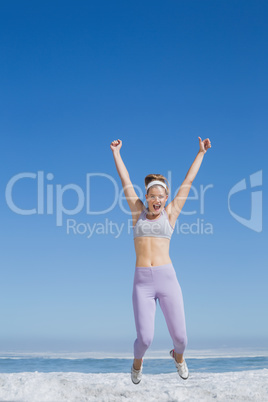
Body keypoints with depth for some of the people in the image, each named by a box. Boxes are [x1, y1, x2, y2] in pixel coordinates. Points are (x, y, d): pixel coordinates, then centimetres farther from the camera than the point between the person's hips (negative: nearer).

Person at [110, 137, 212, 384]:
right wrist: (116, 153, 20)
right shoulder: (138, 211, 11)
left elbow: (188, 181, 14)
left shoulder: (170, 213, 10)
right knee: (145, 338, -9)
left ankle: (178, 355, 39)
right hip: (142, 282, 0)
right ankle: (137, 361, 29)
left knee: (180, 336, 0)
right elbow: (125, 180, 16)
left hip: (167, 279, 0)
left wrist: (201, 153, 18)